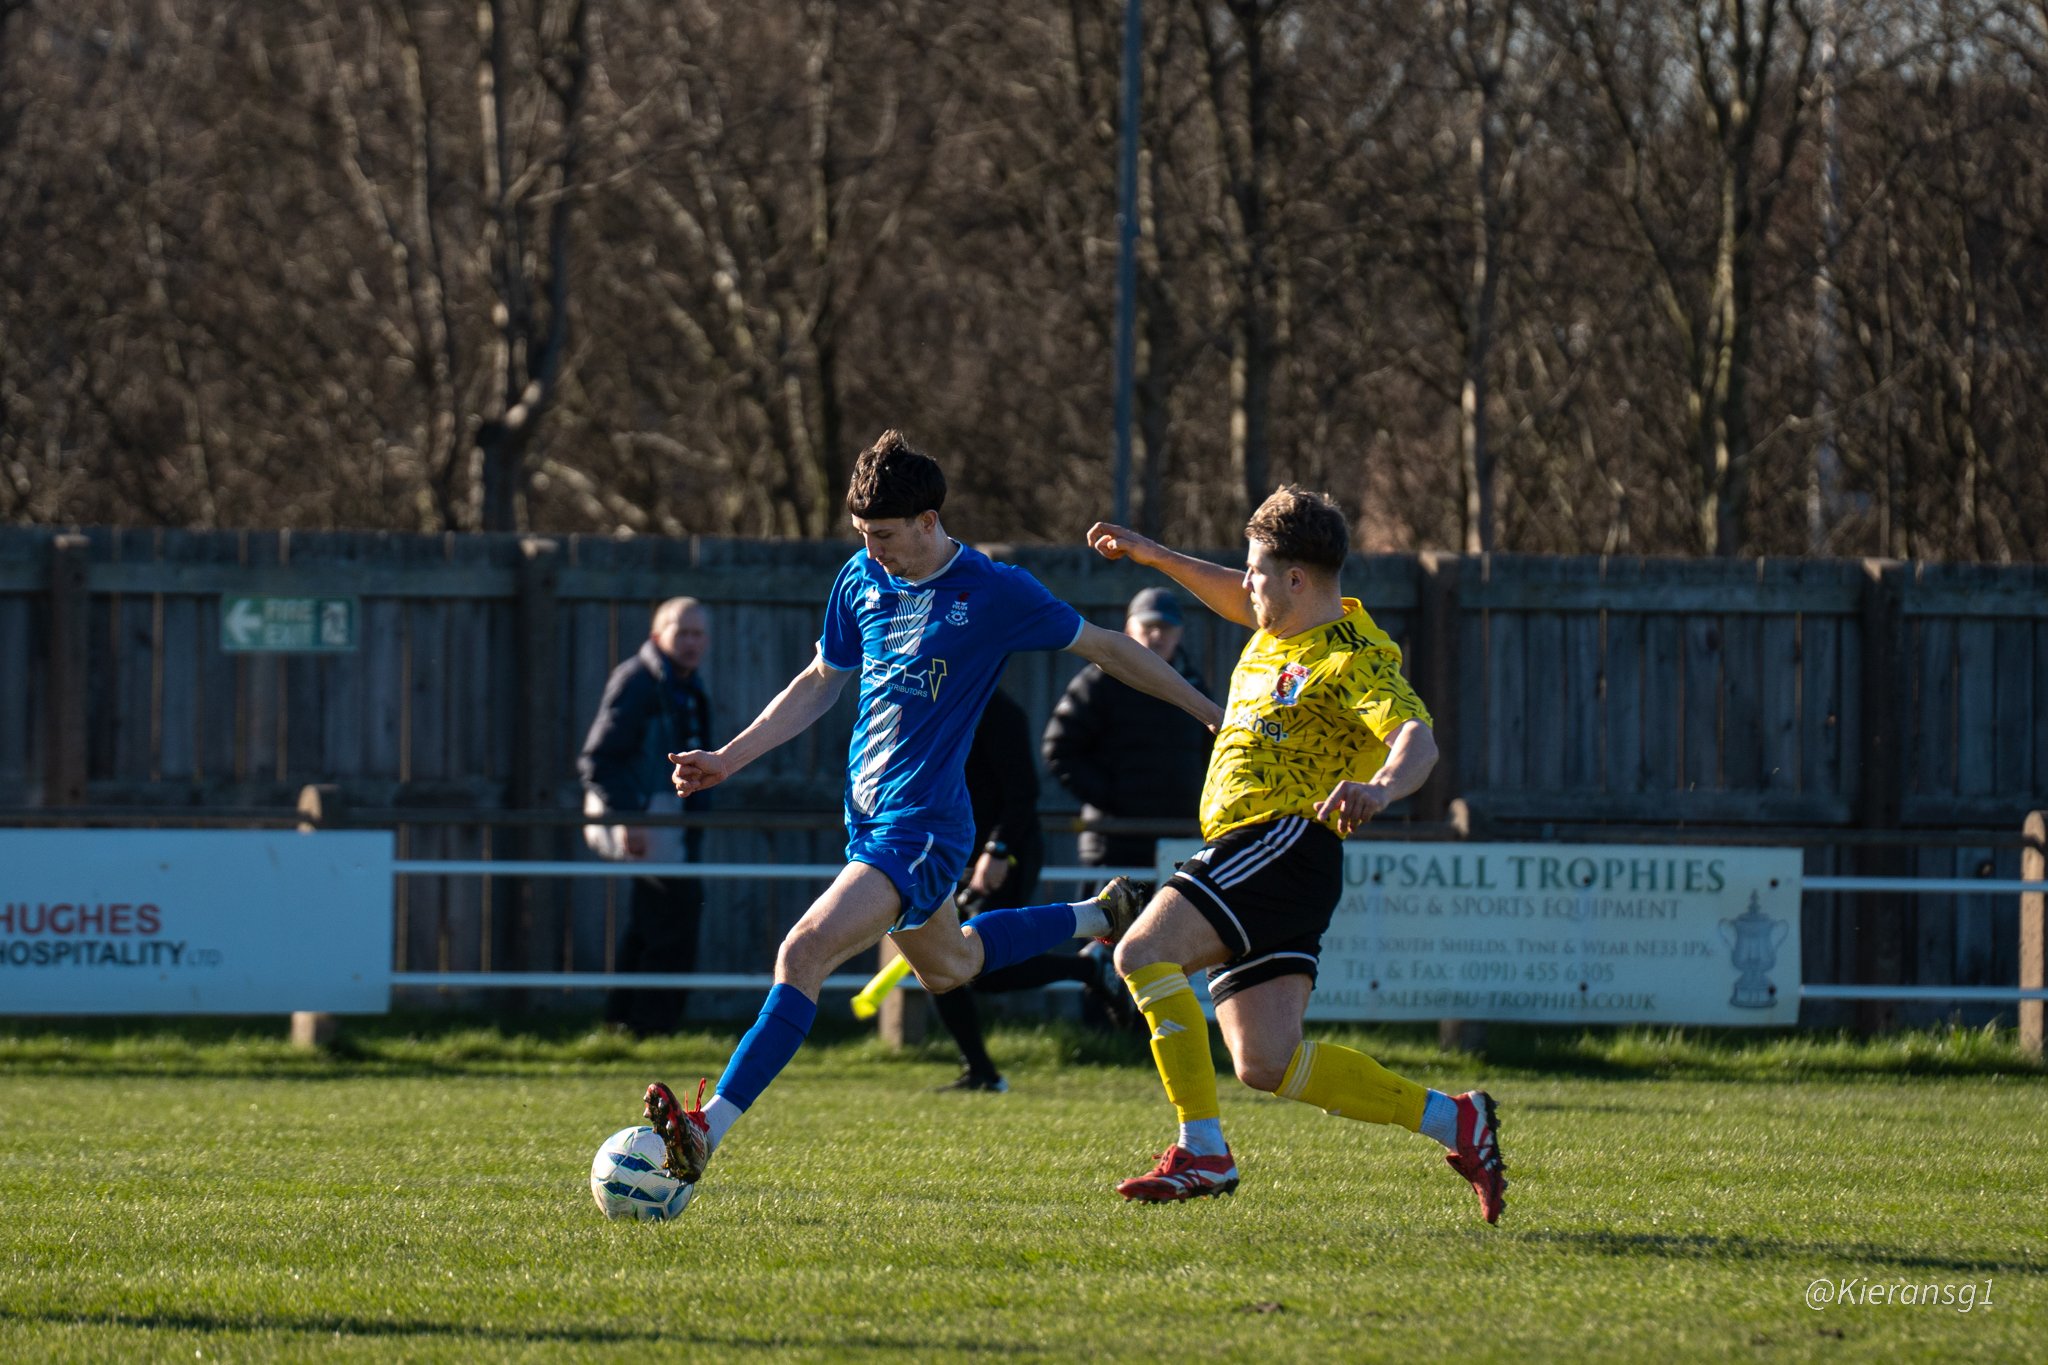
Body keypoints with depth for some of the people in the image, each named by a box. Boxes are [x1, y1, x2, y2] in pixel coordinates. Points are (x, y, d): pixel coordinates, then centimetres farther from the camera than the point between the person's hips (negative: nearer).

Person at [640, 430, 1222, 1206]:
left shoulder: (994, 592, -12)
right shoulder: (862, 582, 6)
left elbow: (1103, 648, 0)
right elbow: (819, 685, 20)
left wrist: (1212, 713, 5)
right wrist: (728, 758, 11)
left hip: (923, 827, -8)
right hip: (868, 815, 8)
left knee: (805, 955, -24)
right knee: (950, 967, 28)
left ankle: (708, 1129, -30)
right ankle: (1098, 919, 51)